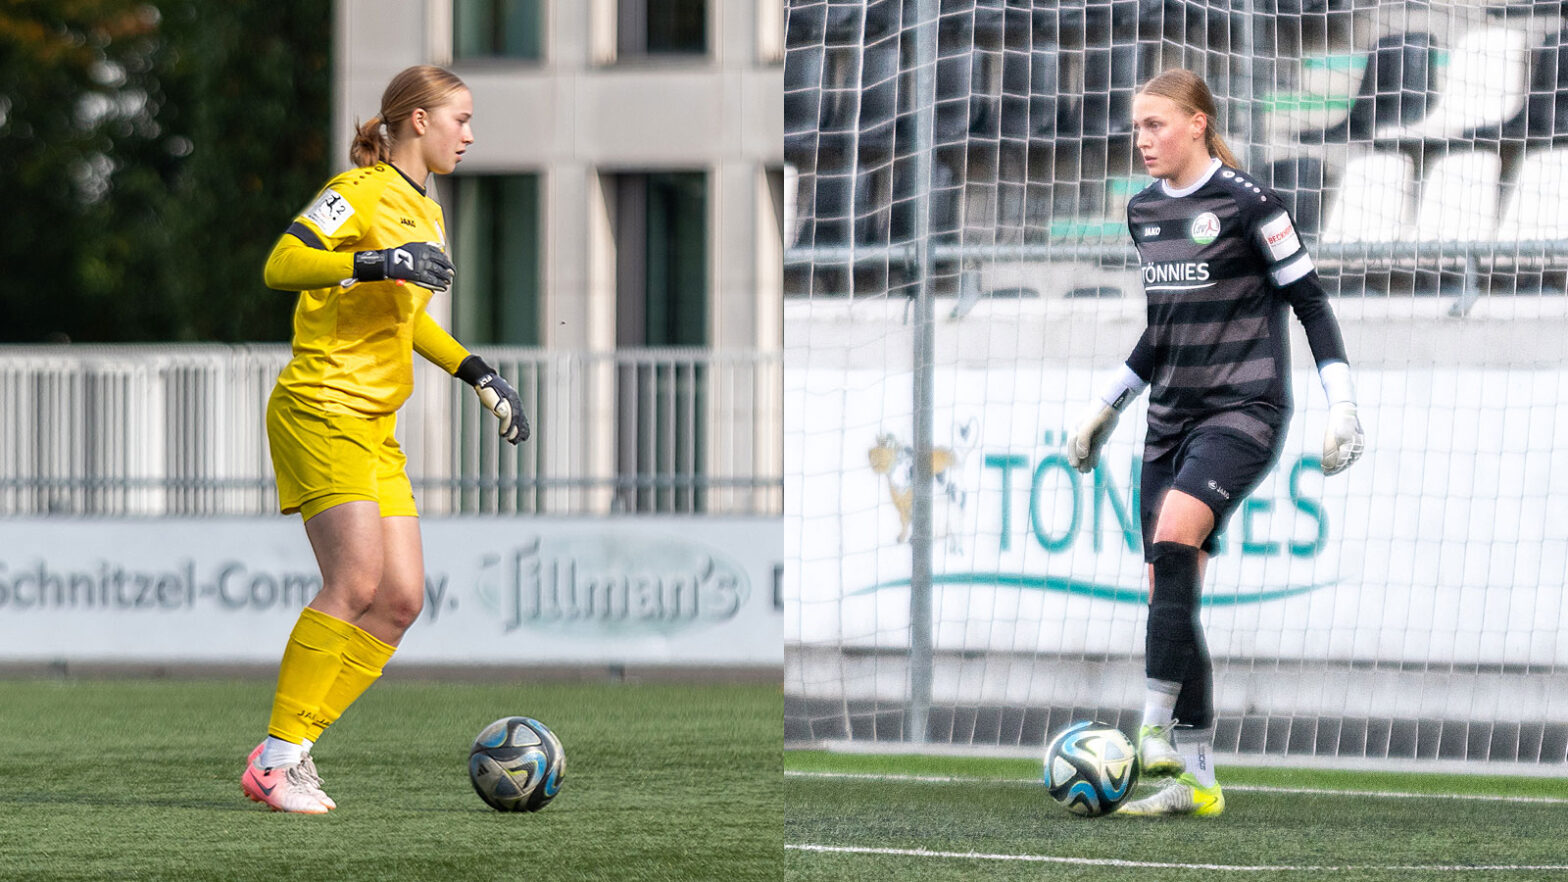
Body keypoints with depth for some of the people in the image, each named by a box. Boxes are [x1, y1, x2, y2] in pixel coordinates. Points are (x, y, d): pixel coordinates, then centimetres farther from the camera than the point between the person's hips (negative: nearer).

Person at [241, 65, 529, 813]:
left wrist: (479, 376, 25)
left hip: (375, 427, 9)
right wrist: (376, 263, -28)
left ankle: (291, 752, 1)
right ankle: (276, 758, -16)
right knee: (357, 580, -20)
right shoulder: (361, 192, -8)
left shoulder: (427, 215, 19)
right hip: (321, 408, -9)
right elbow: (282, 265, -19)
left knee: (402, 598, -1)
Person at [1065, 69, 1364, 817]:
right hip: (1172, 417, 7)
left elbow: (1309, 302, -5)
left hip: (1243, 409, -7)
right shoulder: (1143, 211, 12)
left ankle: (1155, 733, -28)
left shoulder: (1247, 204, -8)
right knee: (1169, 595, 1)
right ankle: (1194, 780, 5)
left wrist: (1342, 407, -11)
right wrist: (1106, 410, 25)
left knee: (1173, 543, -28)